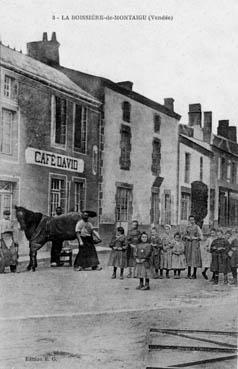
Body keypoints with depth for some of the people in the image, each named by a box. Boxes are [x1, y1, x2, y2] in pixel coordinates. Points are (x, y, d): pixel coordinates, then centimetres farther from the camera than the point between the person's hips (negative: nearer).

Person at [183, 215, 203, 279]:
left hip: (195, 243, -4)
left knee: (195, 258, -6)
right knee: (188, 258, 4)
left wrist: (195, 238, -15)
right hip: (188, 244, 4)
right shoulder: (188, 227, 11)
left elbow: (201, 237, -3)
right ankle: (189, 274, 9)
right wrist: (186, 237, 0)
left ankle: (194, 274, 0)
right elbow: (185, 235, 21)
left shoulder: (197, 227, -2)